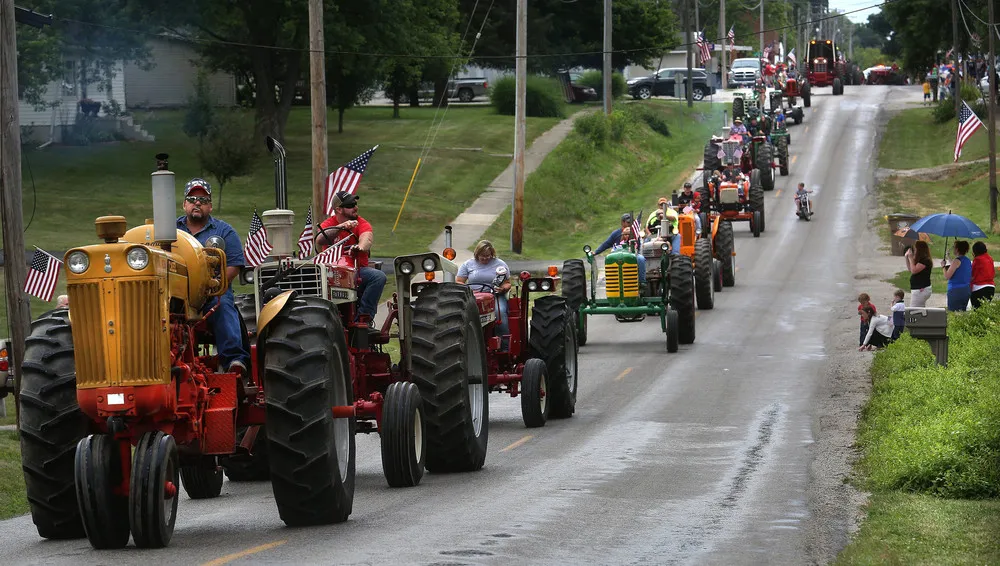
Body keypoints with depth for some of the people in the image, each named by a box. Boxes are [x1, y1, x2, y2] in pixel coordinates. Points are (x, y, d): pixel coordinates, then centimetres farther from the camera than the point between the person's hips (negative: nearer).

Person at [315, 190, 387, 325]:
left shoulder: (362, 224, 5)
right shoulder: (329, 224, 5)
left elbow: (367, 237, -18)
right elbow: (319, 240, -16)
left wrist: (361, 247, -44)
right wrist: (340, 227, -30)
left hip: (358, 270, 1)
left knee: (379, 277, -28)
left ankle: (364, 315, -25)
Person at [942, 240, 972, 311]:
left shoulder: (957, 261, -14)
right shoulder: (968, 261, 12)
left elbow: (947, 276, -16)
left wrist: (944, 266, 1)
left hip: (956, 291, -8)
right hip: (967, 290, 8)